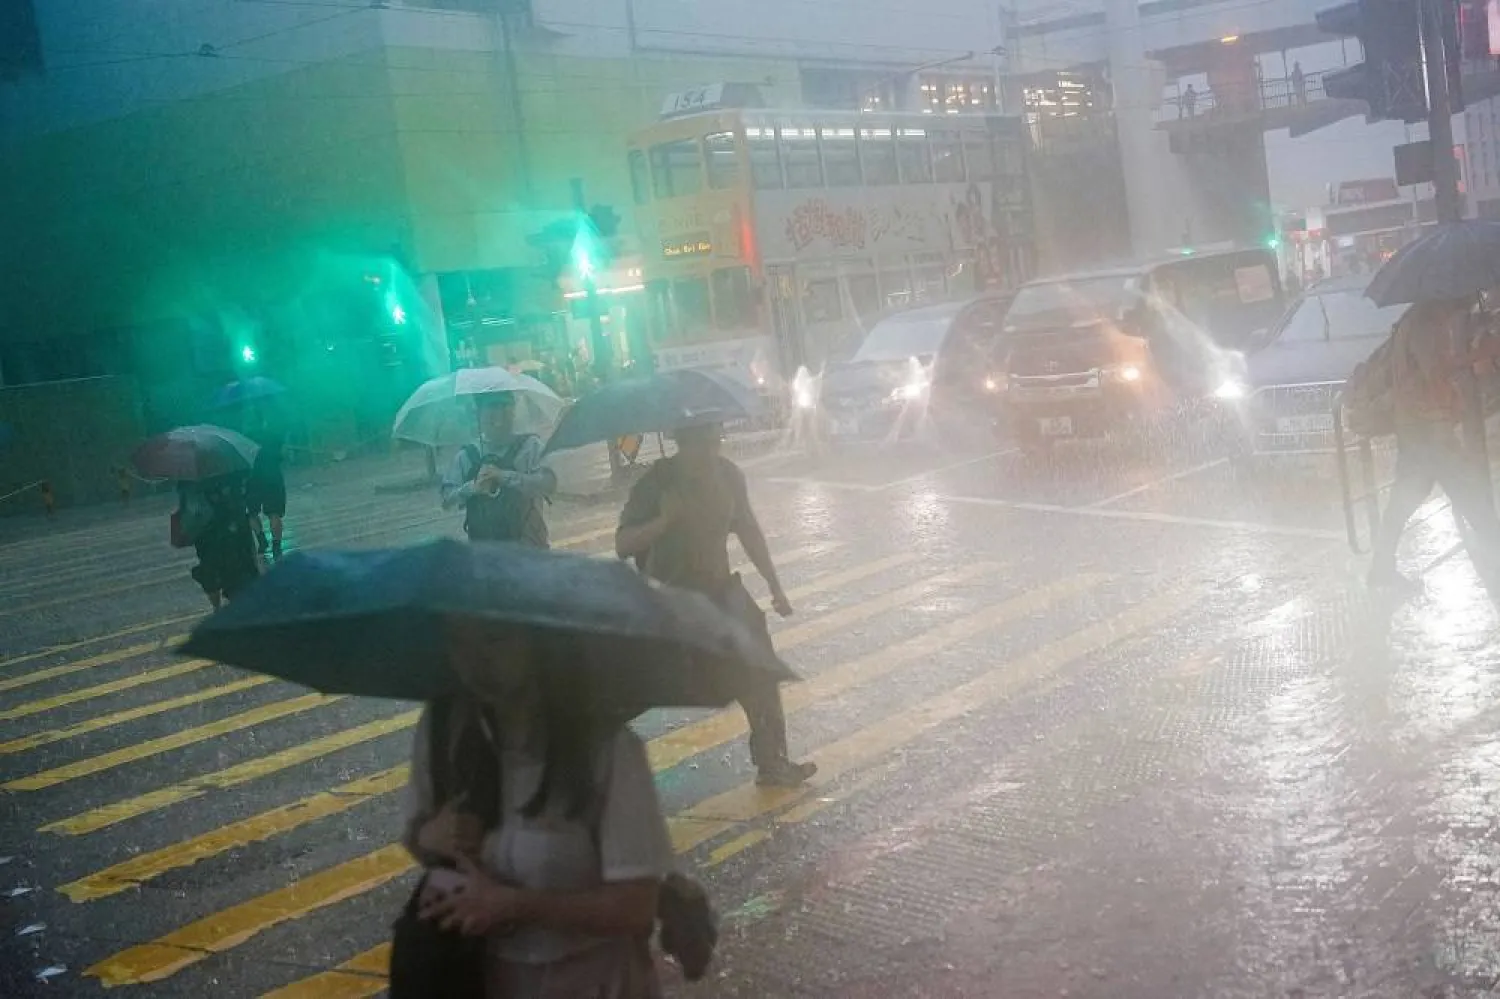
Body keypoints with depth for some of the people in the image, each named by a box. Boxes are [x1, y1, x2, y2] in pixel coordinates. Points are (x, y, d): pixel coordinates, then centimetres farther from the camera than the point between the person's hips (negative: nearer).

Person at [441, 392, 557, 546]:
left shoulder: (530, 446, -3)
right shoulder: (466, 456, 5)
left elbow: (549, 483, -17)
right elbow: (447, 500, 0)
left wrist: (504, 476, -27)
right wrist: (472, 487, -20)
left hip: (529, 548, -2)